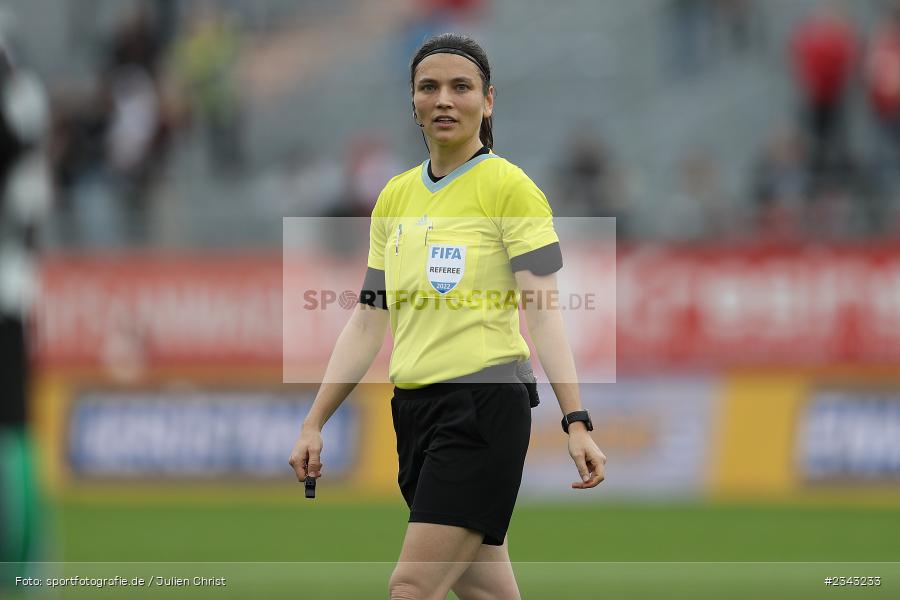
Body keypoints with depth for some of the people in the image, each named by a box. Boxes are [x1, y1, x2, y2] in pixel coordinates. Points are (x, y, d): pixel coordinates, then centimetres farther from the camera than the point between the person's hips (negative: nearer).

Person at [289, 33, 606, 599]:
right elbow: (368, 324, 18)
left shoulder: (509, 187, -4)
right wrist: (314, 424, 14)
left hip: (483, 407, -7)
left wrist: (577, 423, -21)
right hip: (414, 406, 7)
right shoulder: (395, 197, 15)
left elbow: (544, 313, -12)